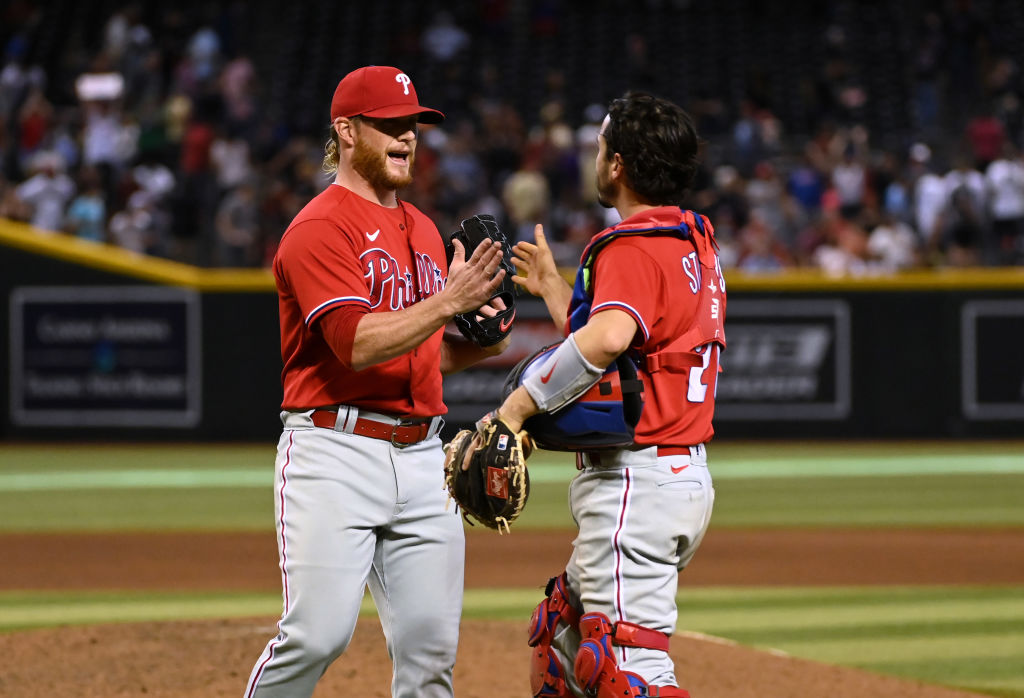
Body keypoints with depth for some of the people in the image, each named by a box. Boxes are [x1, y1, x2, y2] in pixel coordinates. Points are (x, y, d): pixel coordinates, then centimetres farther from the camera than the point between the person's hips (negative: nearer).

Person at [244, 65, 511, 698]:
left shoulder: (423, 230, 20)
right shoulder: (320, 229, -7)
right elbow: (357, 343, -18)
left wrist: (477, 343, 7)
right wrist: (449, 301, -21)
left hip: (421, 452, 7)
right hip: (335, 452, -7)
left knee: (430, 646, 1)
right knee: (319, 635, -15)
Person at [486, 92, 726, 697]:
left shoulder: (633, 248, -14)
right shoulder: (695, 242, 17)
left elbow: (608, 338, -35)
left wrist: (521, 403, -30)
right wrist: (553, 287, 35)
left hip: (637, 482, -11)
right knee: (564, 632, 22)